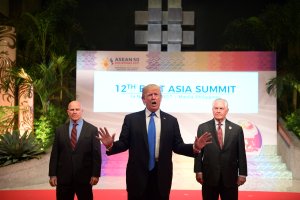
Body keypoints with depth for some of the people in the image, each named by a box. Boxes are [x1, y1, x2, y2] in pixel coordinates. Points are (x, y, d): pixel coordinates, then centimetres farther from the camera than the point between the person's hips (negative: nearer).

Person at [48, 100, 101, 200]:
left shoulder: (92, 130, -1)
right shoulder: (60, 130, 6)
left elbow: (96, 154, -2)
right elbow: (54, 154, 5)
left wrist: (96, 174, -8)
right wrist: (52, 174, 1)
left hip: (84, 177, -1)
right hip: (63, 177, 2)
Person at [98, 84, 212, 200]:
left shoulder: (171, 120, 5)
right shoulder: (131, 119, 1)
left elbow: (177, 146, 3)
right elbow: (124, 143, -2)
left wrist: (194, 147, -13)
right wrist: (111, 145, -22)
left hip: (162, 174, 2)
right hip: (137, 174, -1)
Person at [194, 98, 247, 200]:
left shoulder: (237, 129, 3)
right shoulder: (203, 128, 2)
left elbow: (241, 153, 3)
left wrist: (242, 173, 0)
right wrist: (198, 171, -4)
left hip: (230, 177, 0)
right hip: (209, 176, 0)